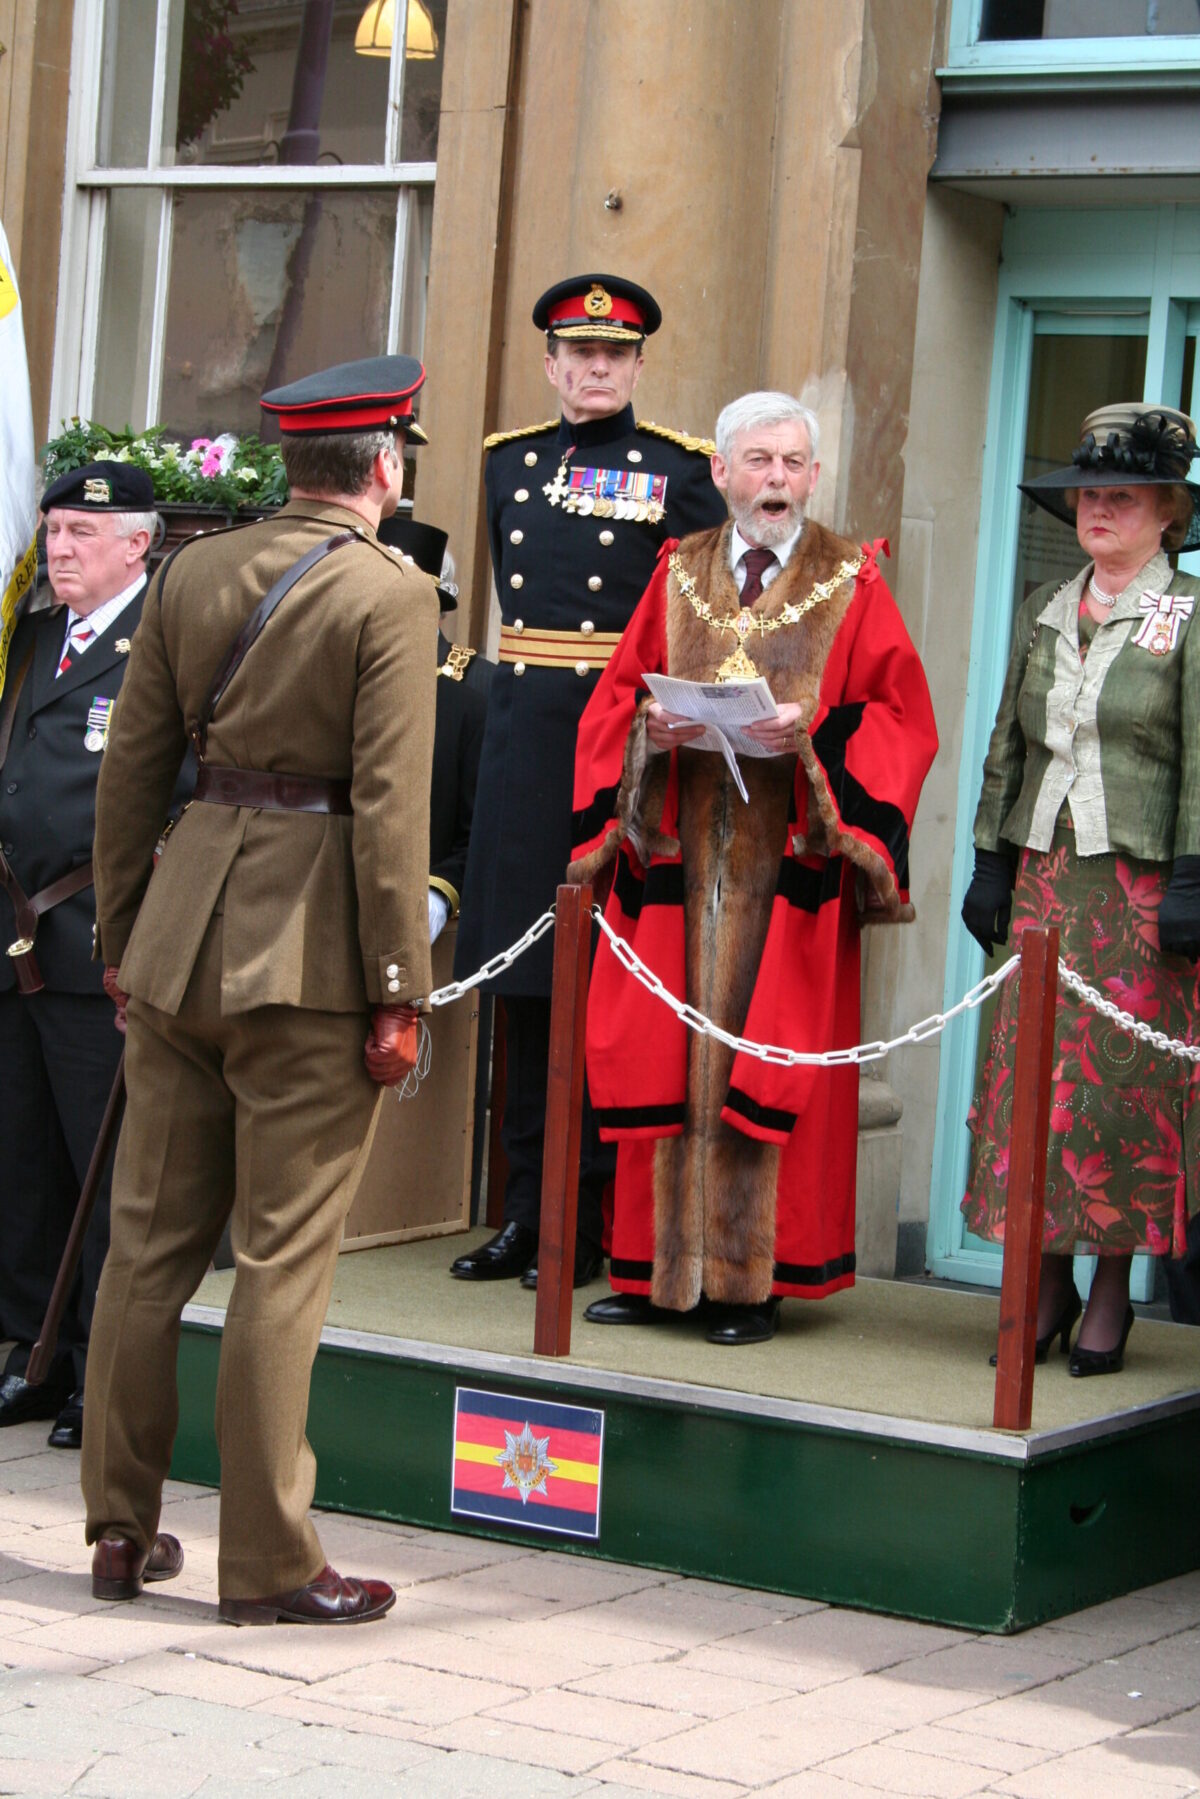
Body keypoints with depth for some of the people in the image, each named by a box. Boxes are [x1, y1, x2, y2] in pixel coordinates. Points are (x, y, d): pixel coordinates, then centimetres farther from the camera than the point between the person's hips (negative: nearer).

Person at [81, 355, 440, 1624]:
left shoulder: (193, 574, 8)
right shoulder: (389, 595, -9)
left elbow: (131, 767, 10)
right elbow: (388, 803, -14)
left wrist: (121, 940, 18)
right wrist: (398, 992, -10)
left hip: (179, 943, 6)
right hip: (306, 954, -5)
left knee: (150, 1240, 12)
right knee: (282, 1259, 0)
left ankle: (122, 1529, 20)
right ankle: (266, 1562, 5)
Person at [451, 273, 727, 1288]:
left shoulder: (677, 472, -1)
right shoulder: (508, 461, 13)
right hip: (522, 737, 5)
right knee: (524, 979, 7)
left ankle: (588, 1222, 2)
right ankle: (527, 1211, 14)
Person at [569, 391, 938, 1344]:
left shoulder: (852, 586, 3)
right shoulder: (678, 576, 12)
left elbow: (903, 718, -2)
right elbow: (615, 700, 12)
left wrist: (813, 737, -17)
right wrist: (651, 728, -9)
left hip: (791, 865, -3)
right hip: (678, 857, 3)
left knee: (771, 1069, -4)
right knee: (668, 1061, 3)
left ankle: (752, 1278, 2)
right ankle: (661, 1270, 11)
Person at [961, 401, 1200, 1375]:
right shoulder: (1042, 613, 13)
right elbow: (1008, 746, 15)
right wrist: (991, 861, 9)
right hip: (1044, 875, 4)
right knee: (1030, 1069, 0)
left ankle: (1113, 1289, 8)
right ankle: (1048, 1277, 10)